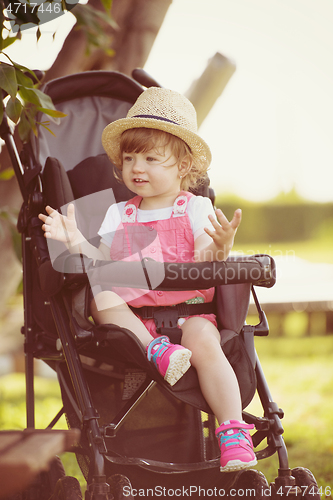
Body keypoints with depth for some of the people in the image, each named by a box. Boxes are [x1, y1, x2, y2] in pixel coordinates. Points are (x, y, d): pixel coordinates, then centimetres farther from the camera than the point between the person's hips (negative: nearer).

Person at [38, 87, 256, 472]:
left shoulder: (196, 209, 5)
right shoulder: (119, 215, 16)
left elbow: (204, 263, -7)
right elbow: (104, 263, 11)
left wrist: (220, 249, -29)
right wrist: (76, 241, -3)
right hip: (134, 314, 3)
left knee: (204, 343, -32)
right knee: (100, 296, -26)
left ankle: (234, 433, -31)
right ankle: (154, 349, -38)